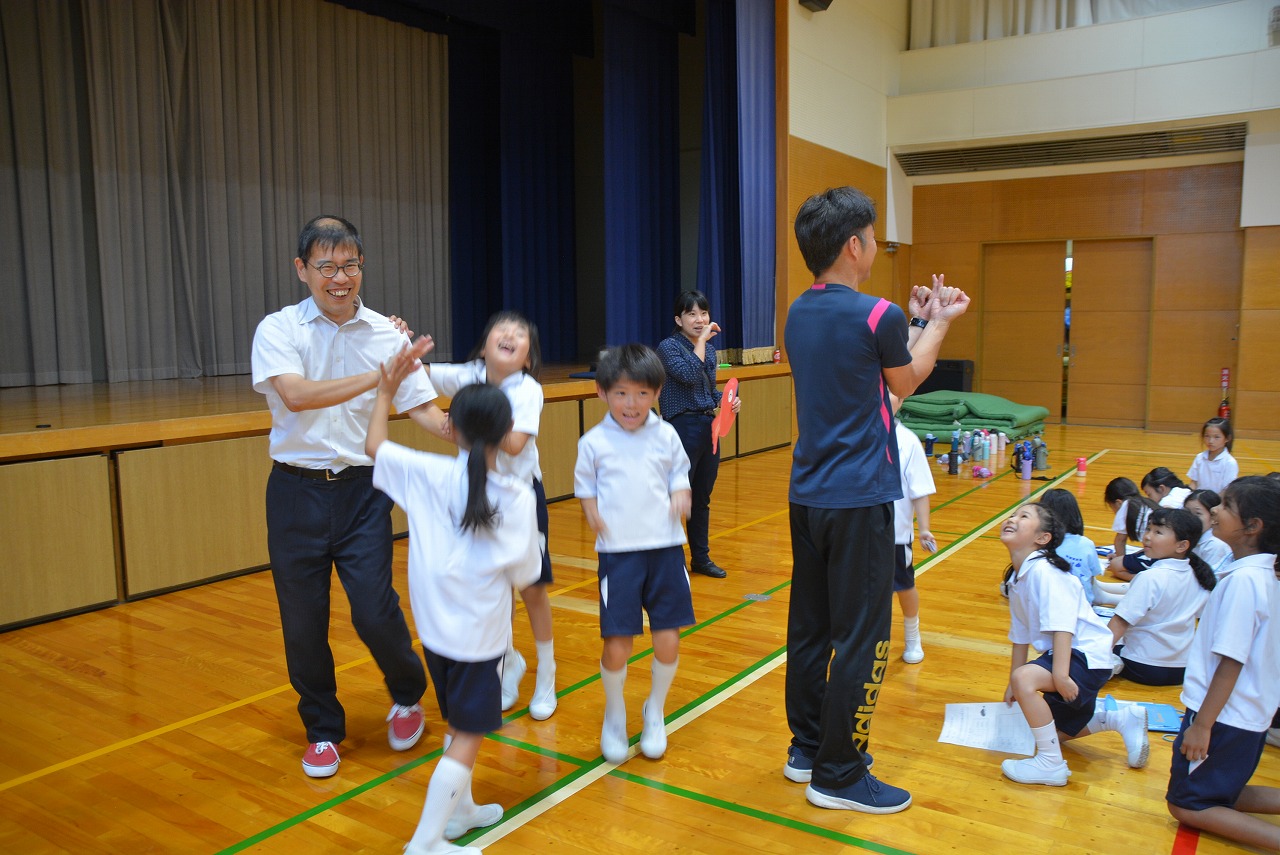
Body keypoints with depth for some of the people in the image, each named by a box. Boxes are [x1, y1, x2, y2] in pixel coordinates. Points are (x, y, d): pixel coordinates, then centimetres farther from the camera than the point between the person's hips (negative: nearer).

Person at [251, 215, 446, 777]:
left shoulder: (387, 334, 2)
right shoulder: (278, 329, -3)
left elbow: (421, 409, -2)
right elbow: (296, 395, -20)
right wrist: (378, 376, -24)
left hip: (362, 489, 0)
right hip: (296, 491, 0)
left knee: (375, 611, -6)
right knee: (303, 622, 8)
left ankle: (407, 695, 27)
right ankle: (322, 730, 31)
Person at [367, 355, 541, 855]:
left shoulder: (430, 474, -9)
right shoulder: (518, 496, -14)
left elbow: (374, 447, 6)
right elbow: (523, 575, -8)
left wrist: (386, 392, 14)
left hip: (435, 626, 5)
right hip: (481, 632, -4)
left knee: (458, 724, 24)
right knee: (469, 736, 6)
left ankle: (459, 809, 40)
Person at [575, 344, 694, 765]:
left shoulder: (666, 436, 4)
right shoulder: (593, 443, 0)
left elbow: (680, 477, 14)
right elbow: (585, 488, 7)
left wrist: (682, 497, -7)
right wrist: (591, 511, -13)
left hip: (665, 547, 2)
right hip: (618, 553, -2)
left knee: (668, 642, 3)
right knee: (616, 647, -3)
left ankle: (655, 713, 32)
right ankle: (614, 716, 27)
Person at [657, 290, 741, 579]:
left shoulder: (709, 348, 12)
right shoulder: (668, 347, -9)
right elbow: (690, 375, -25)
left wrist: (728, 400, 3)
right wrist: (701, 340, -20)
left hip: (709, 427, 7)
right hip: (683, 427, -7)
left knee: (702, 497, 15)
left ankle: (701, 557, 26)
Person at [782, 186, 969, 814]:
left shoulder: (799, 314, 8)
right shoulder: (876, 317, -15)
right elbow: (906, 382, 4)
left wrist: (918, 321, 23)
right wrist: (940, 322, 18)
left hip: (807, 496, 8)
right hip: (860, 501, -8)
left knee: (809, 625, 15)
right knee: (861, 638, 2)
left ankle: (805, 747, 29)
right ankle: (838, 775, 11)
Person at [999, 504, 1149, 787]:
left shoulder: (1044, 570, -22)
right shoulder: (1016, 580, 6)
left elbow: (1062, 625, -29)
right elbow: (1020, 636, 13)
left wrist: (1060, 673, -34)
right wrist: (1013, 687, 15)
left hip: (1087, 656, -10)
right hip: (1060, 656, 10)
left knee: (1025, 678, -33)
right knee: (1059, 731, 23)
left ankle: (1051, 764, -17)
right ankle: (1125, 719, 39)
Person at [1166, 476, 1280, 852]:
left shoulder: (1243, 580, -24)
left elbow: (1231, 661, -24)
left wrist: (1203, 724, -18)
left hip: (1225, 717, -9)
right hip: (1250, 713, 9)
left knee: (1187, 805, 5)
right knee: (1222, 795, 23)